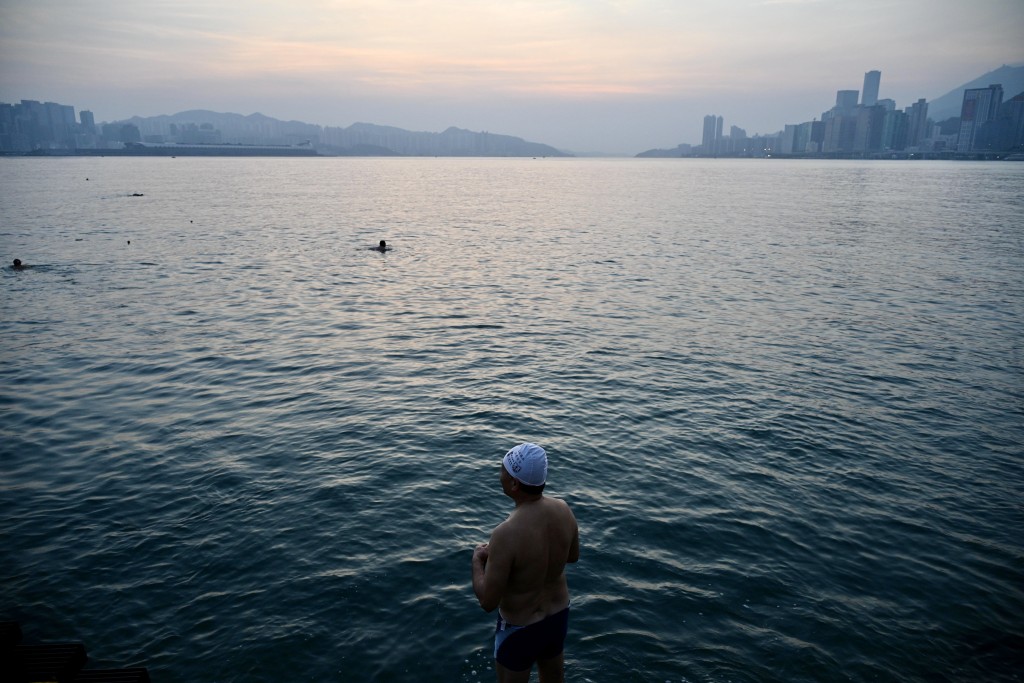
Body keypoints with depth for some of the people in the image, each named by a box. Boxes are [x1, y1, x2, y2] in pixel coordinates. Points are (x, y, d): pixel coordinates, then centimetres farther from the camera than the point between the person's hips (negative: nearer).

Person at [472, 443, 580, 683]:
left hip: (520, 628, -5)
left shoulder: (506, 534, -36)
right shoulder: (563, 509, -16)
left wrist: (477, 559, -10)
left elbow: (488, 601, -27)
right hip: (559, 615, 5)